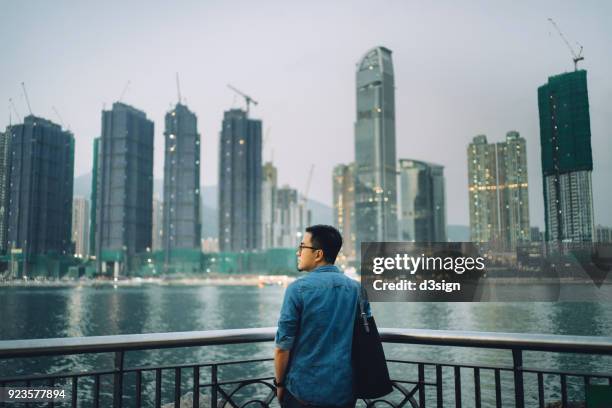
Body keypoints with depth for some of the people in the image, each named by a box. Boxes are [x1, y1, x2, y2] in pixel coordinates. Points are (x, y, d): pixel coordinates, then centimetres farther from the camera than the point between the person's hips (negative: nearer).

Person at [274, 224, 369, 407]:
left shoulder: (298, 288, -12)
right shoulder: (358, 289, 1)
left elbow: (283, 346, -11)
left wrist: (279, 383, 3)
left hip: (304, 392, -4)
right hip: (346, 392, 4)